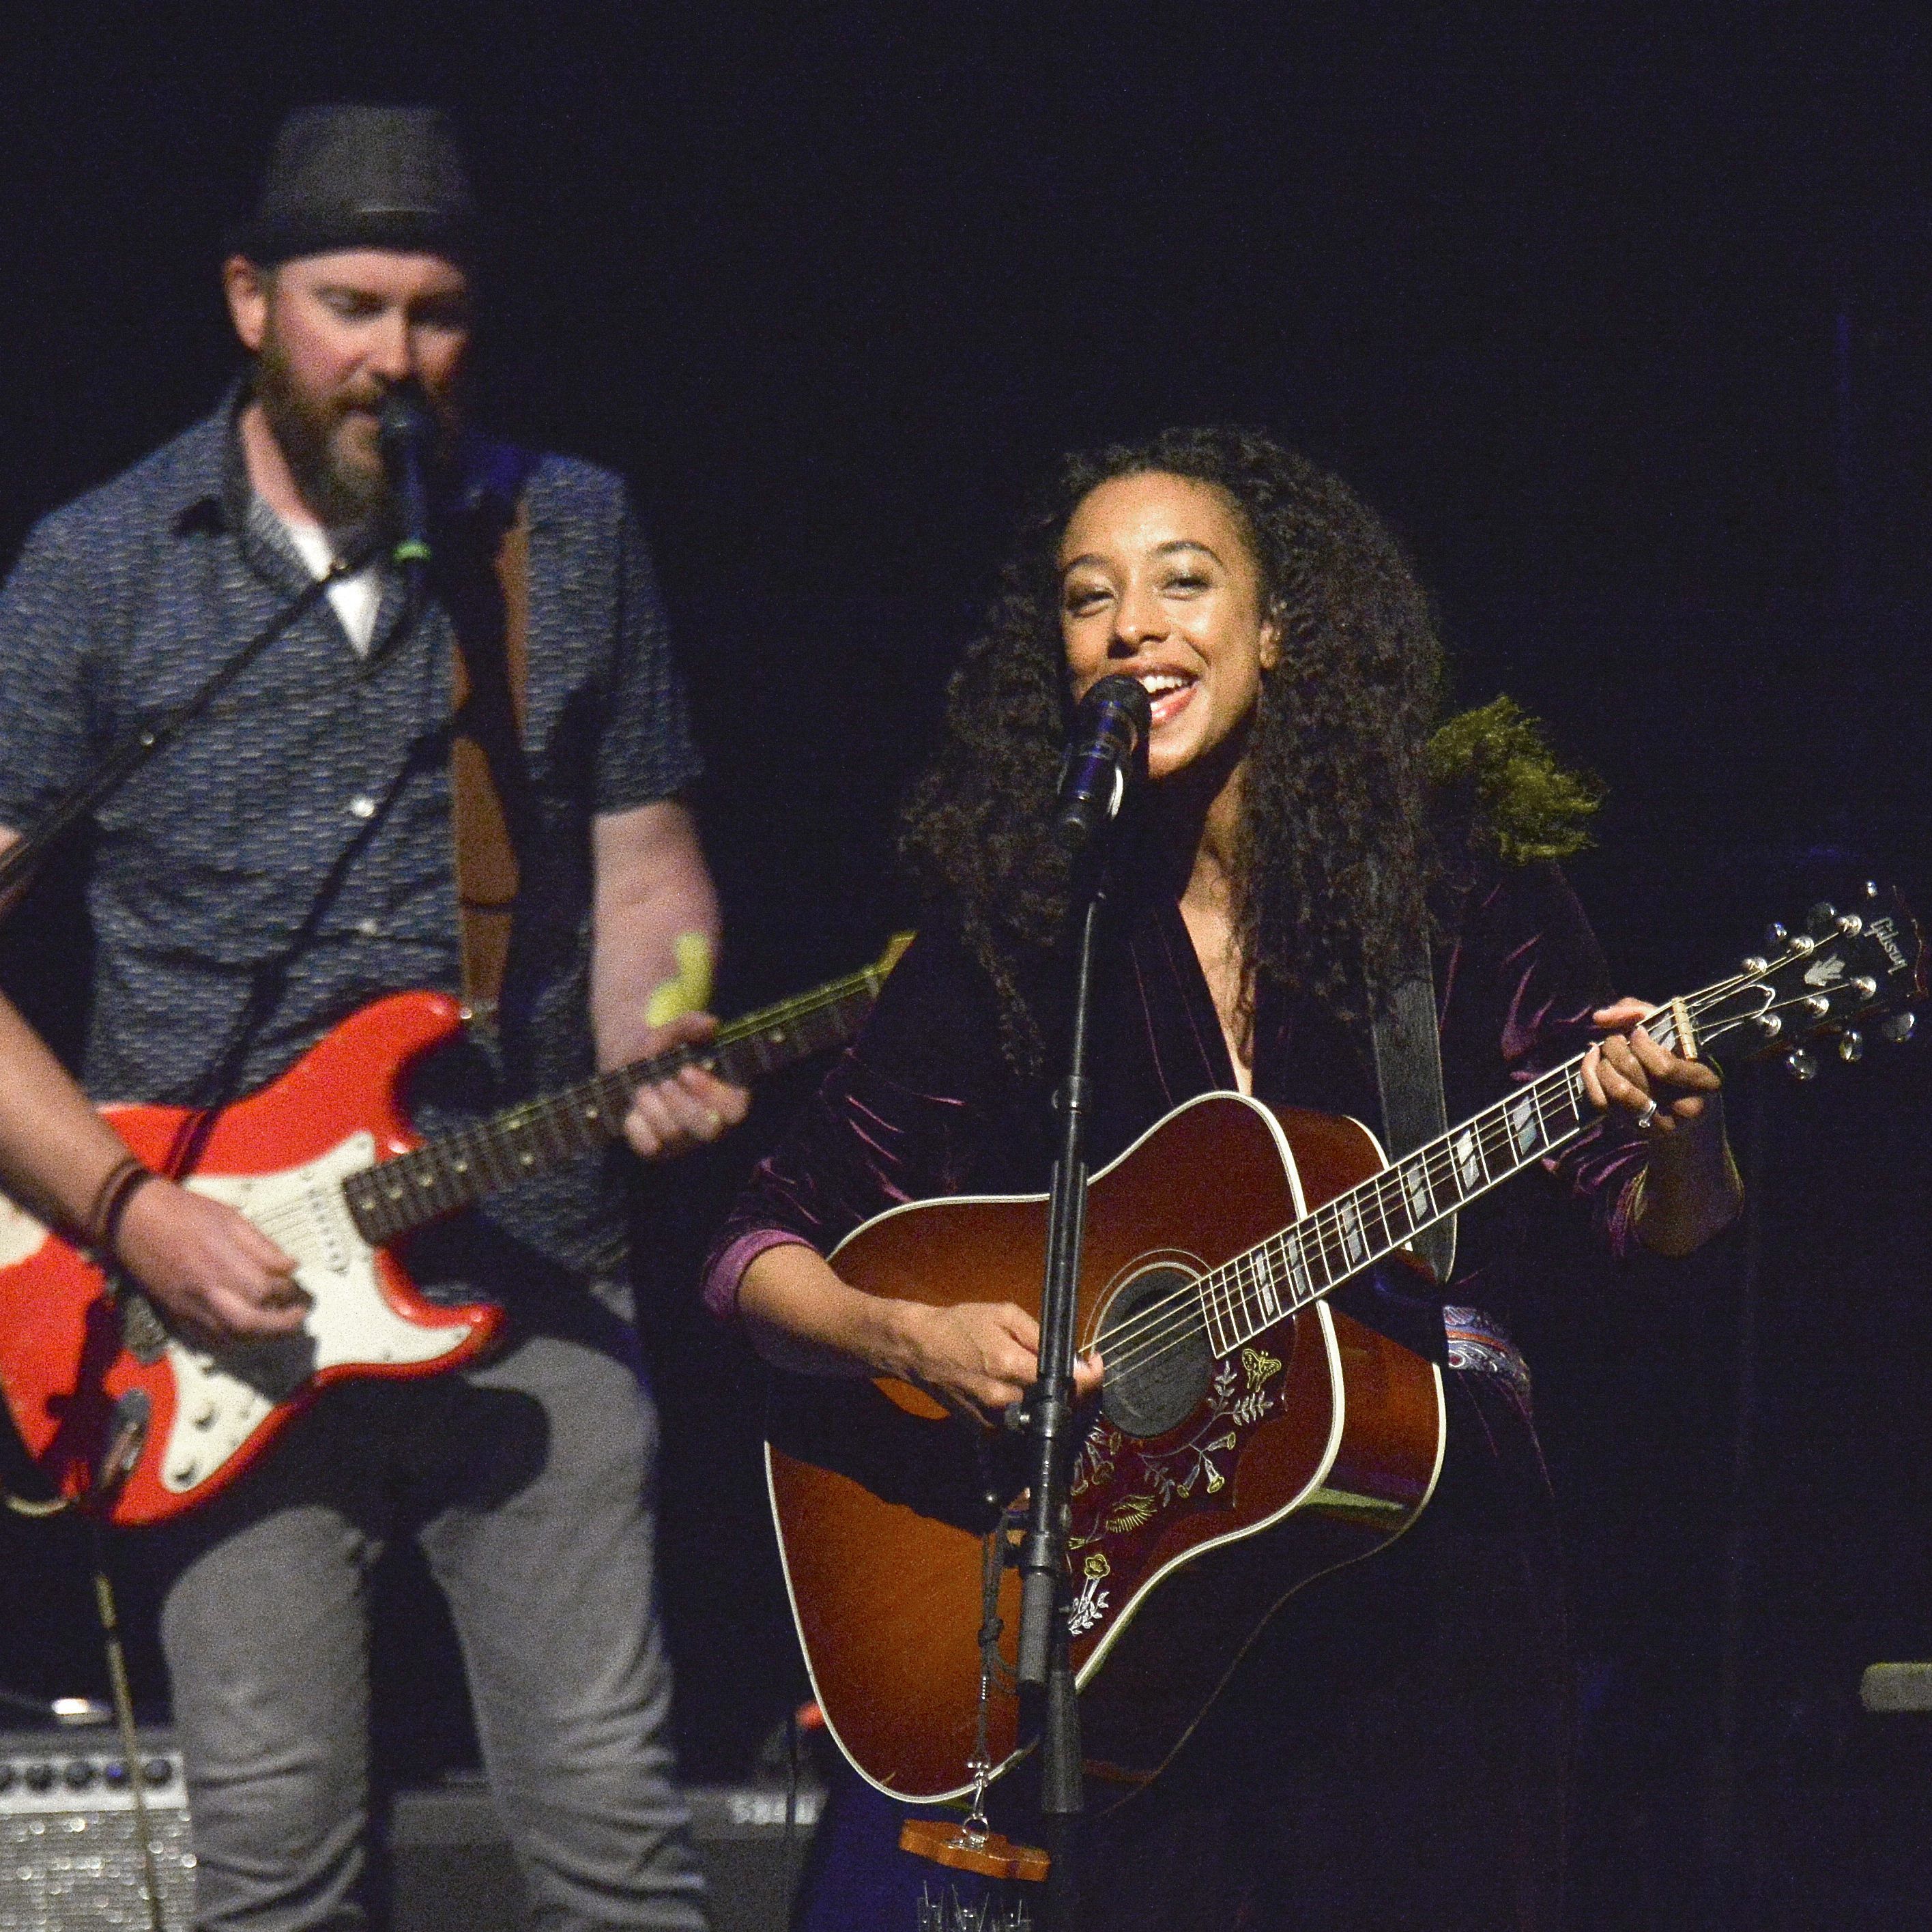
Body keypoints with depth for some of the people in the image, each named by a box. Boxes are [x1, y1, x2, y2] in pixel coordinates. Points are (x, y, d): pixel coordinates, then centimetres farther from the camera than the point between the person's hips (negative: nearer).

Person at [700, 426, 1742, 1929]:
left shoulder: (1461, 884, 0)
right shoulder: (1008, 929, 1)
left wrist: (1674, 1134, -20)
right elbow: (763, 1255, 5)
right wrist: (910, 1337, -15)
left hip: (1429, 1564, 0)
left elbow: (1664, 1231, 1)